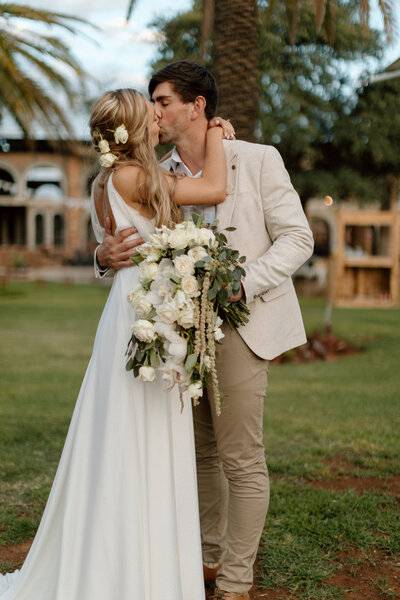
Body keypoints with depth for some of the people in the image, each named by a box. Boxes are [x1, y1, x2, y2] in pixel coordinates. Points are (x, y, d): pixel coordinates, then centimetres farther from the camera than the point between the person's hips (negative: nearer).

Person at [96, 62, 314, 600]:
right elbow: (138, 244, 11)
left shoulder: (259, 160, -4)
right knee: (200, 454, 15)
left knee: (241, 461, -2)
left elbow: (297, 238, -5)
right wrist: (106, 256, -14)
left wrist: (243, 284, -19)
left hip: (239, 327, -5)